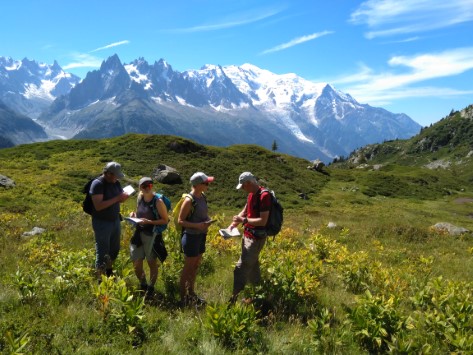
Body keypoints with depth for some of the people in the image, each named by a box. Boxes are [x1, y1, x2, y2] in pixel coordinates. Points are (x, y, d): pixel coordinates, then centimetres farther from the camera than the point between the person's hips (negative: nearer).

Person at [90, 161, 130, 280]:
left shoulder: (116, 183, 2)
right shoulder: (97, 184, -20)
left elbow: (119, 199, 11)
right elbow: (98, 206, -27)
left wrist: (124, 197, -13)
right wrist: (116, 198, -29)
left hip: (115, 220, 7)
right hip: (102, 223, -7)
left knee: (115, 249, 19)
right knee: (102, 252, 2)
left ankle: (109, 272, 41)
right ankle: (100, 279, 16)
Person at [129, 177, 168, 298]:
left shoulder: (158, 202, -14)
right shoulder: (140, 198, 4)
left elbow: (165, 220, -11)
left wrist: (149, 222, -21)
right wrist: (134, 215, -1)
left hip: (152, 236, -5)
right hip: (139, 235, 5)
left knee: (152, 263, 11)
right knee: (136, 264, 10)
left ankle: (151, 288, 32)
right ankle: (143, 285, 36)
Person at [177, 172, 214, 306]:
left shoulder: (202, 197, 4)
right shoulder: (189, 200, -19)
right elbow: (180, 221, -17)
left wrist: (207, 221, -2)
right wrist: (197, 225, -25)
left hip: (201, 236, 8)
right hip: (191, 236, -8)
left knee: (196, 266, 18)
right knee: (188, 267, 4)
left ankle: (191, 293, 34)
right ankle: (183, 297, 19)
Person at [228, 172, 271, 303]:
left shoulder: (264, 196, -22)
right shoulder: (251, 194, 7)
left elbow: (263, 221, -24)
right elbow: (244, 211, 17)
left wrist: (243, 220, -19)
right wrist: (233, 224, 4)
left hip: (256, 238, -10)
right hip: (247, 235, 10)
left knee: (241, 268, -6)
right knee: (252, 265, 20)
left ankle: (234, 299, 2)